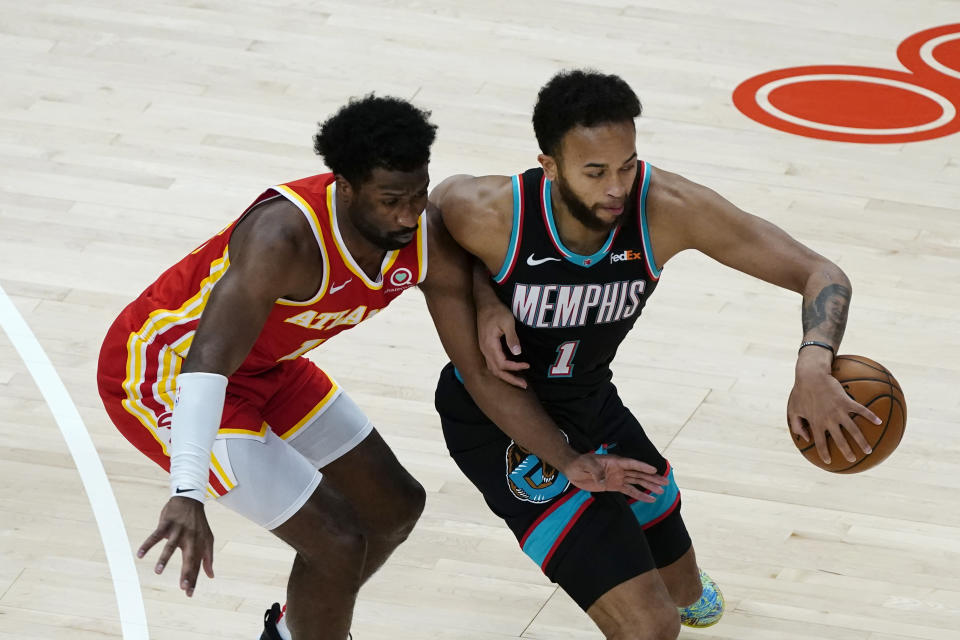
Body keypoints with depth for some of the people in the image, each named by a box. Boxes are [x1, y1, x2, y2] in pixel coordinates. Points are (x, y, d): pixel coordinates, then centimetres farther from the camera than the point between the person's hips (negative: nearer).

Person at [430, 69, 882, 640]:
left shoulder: (667, 207, -26)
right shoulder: (492, 215, -32)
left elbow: (821, 275, -22)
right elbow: (447, 194, -4)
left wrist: (813, 364, -42)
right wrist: (484, 300, -20)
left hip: (591, 399, 5)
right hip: (503, 424, -5)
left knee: (681, 592, 28)